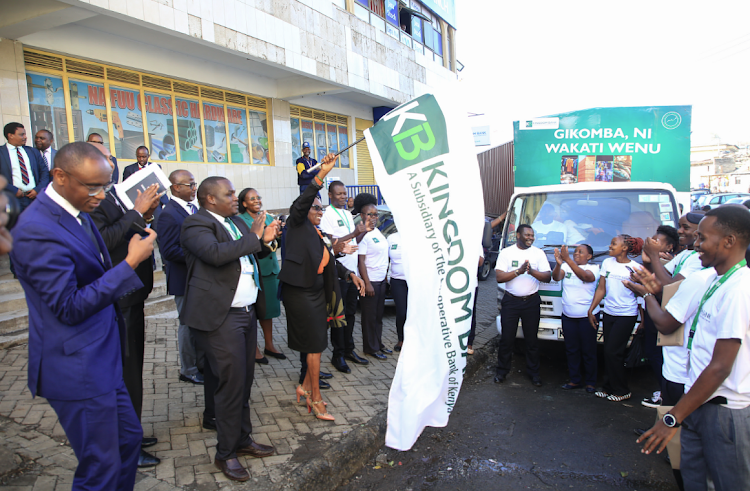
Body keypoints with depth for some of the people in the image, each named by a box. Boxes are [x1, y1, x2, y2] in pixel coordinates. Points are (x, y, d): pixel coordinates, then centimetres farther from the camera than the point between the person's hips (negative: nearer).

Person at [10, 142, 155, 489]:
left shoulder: (75, 211, 6)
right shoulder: (38, 229, -23)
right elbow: (69, 307, -24)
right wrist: (130, 263, -25)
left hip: (100, 360, 10)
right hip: (77, 369, -9)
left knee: (129, 437, 22)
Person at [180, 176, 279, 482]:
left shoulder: (235, 221, 15)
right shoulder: (196, 224, -11)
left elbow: (248, 257, 23)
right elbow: (216, 253, -29)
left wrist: (265, 242, 3)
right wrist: (253, 238, -20)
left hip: (247, 312, 8)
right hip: (221, 317, -8)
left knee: (245, 380, 15)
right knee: (231, 383, -4)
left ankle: (243, 439, 30)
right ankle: (226, 453, 13)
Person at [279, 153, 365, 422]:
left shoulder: (318, 234, 17)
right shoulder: (297, 224, -4)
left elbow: (330, 261, 19)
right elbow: (301, 203, -23)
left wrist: (351, 274, 4)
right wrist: (322, 174, -34)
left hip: (317, 293, 8)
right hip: (300, 292, -8)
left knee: (316, 343, 13)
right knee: (315, 343, -2)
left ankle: (306, 386, 29)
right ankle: (316, 398, 11)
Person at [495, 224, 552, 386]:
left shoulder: (539, 253, 6)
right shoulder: (506, 252, 1)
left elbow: (547, 277, -2)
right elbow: (499, 277, -9)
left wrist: (532, 271, -21)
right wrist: (518, 271, -21)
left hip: (532, 301, 1)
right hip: (510, 301, -1)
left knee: (532, 339, 7)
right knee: (507, 338, 4)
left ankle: (534, 372, 21)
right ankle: (502, 371, 18)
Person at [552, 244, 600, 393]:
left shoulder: (593, 268, -4)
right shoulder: (566, 266, 5)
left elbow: (585, 276, -26)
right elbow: (556, 277, -12)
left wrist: (567, 260, -36)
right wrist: (558, 263, -33)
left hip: (588, 316, -3)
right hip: (568, 316, 3)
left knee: (588, 350, 4)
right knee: (571, 350, 9)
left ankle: (590, 382, 16)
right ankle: (575, 380, 20)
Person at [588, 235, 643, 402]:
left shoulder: (635, 267, -7)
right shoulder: (607, 263, 6)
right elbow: (601, 289, 10)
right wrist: (591, 310, 8)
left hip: (627, 314, -4)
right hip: (609, 313, 5)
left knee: (613, 352, -4)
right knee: (608, 352, 8)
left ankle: (622, 391, 12)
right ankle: (608, 387, 21)